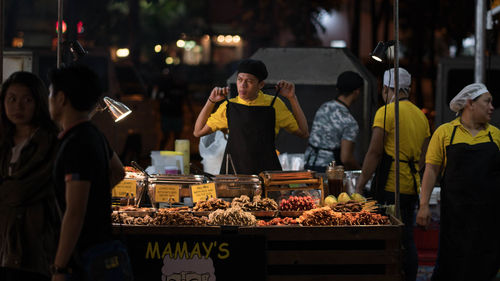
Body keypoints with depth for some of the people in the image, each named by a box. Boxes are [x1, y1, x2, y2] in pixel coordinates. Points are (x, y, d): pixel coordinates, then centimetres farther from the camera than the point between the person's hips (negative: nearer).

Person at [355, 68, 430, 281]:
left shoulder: (386, 112, -9)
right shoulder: (420, 115, 14)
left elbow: (374, 153, -12)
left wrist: (360, 185, -8)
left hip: (390, 186, -7)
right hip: (412, 188, 7)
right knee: (407, 239, 11)